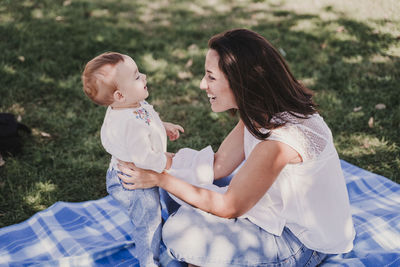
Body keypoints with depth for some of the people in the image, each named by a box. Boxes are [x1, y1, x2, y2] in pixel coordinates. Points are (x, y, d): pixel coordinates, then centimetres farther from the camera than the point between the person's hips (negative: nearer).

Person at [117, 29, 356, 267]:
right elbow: (217, 166, 0)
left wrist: (160, 179, -17)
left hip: (305, 244, -8)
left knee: (181, 234, -16)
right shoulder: (260, 113, -5)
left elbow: (229, 207, -21)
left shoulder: (279, 139, -33)